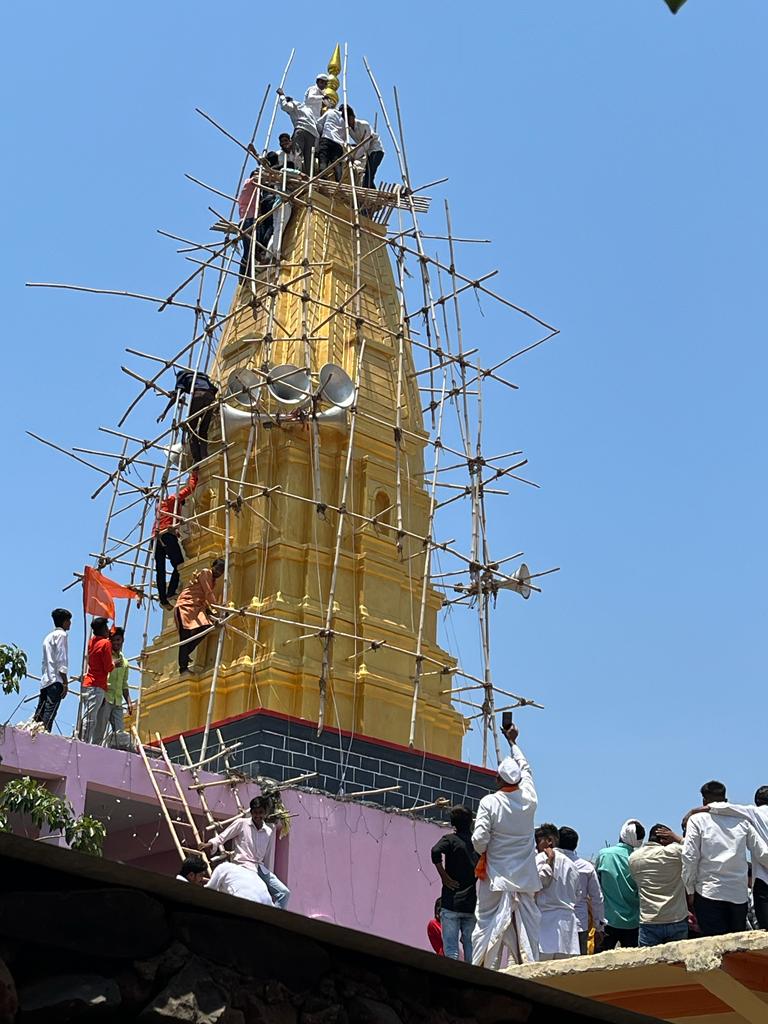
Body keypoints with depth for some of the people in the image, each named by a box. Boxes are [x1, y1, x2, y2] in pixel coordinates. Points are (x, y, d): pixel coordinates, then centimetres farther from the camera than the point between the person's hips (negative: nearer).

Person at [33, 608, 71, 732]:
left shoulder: (49, 636, 24)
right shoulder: (61, 634, -3)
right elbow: (61, 660, -12)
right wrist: (65, 683, -13)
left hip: (45, 680, 9)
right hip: (56, 680, -9)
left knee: (38, 714, 7)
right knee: (49, 714, -16)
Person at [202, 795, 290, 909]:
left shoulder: (269, 831, 12)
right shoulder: (241, 823, 1)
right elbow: (222, 837, 3)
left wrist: (268, 874, 16)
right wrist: (212, 844, -17)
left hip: (260, 868, 6)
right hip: (243, 866, -6)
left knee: (284, 892, -7)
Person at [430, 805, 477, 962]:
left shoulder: (450, 840, -3)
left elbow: (436, 851, -23)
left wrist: (444, 876, -14)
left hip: (452, 903, -4)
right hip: (472, 904, 4)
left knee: (451, 949, -3)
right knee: (470, 946, 9)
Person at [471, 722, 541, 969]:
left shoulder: (489, 802, -9)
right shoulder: (529, 800, 2)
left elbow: (479, 838, -15)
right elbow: (525, 768, 20)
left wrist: (483, 856, 7)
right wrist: (512, 742, 33)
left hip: (496, 880, -3)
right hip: (525, 881, 3)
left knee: (488, 931, 2)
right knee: (526, 931, 7)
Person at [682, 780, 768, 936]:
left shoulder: (697, 819, 2)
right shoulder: (741, 821, 10)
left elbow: (689, 857, -5)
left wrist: (690, 890, 3)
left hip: (709, 894, -3)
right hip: (739, 894, 3)